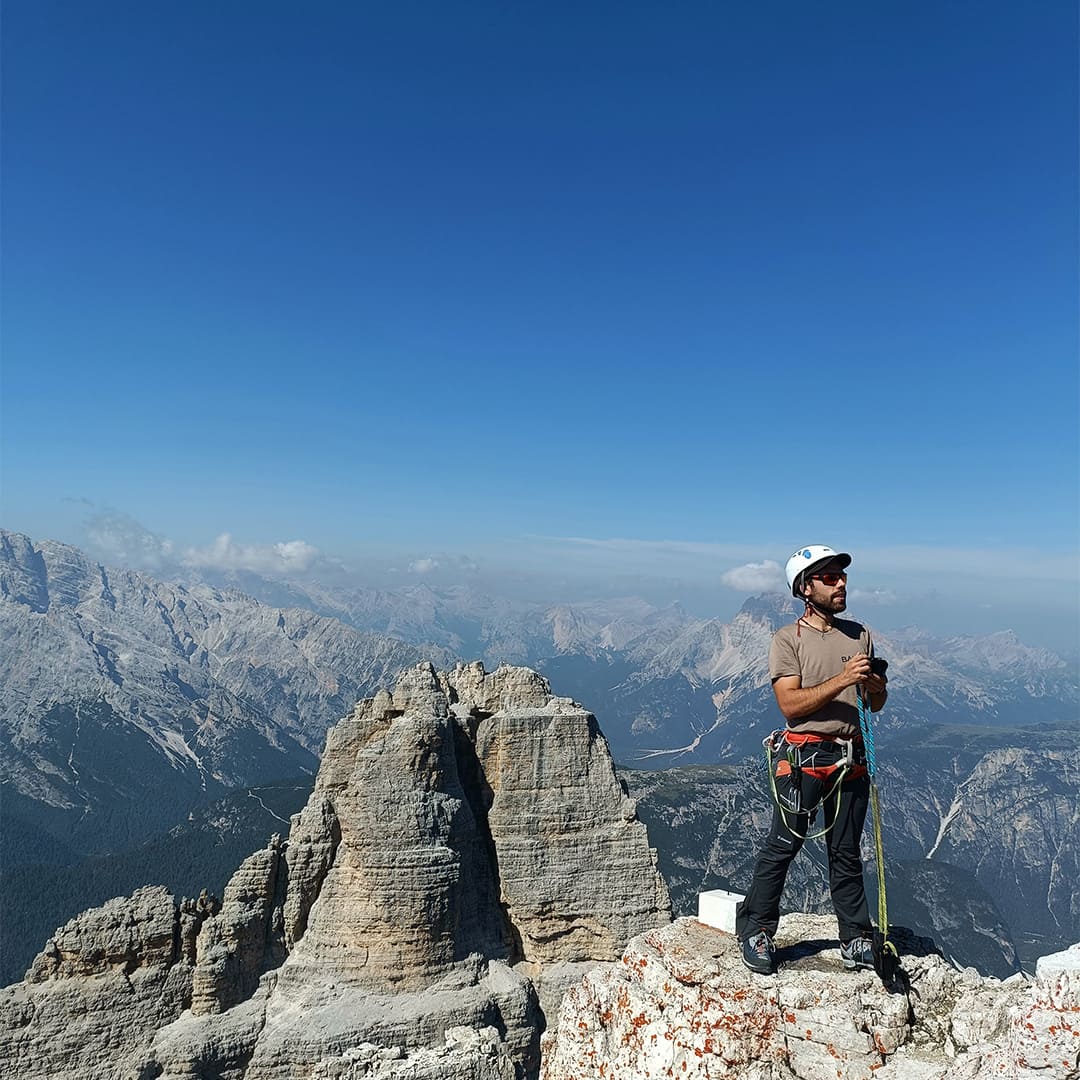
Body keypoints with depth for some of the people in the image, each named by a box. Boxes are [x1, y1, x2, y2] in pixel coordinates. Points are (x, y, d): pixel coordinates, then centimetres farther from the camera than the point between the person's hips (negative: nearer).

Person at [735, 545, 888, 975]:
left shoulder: (860, 635, 11)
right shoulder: (788, 639, -5)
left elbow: (875, 705, 16)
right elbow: (790, 704, -15)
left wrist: (875, 687, -7)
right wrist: (842, 680, -22)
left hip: (851, 758, 5)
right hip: (803, 758, -4)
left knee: (846, 853, 13)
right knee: (782, 847, 1)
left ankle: (857, 940, 24)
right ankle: (756, 932, 15)